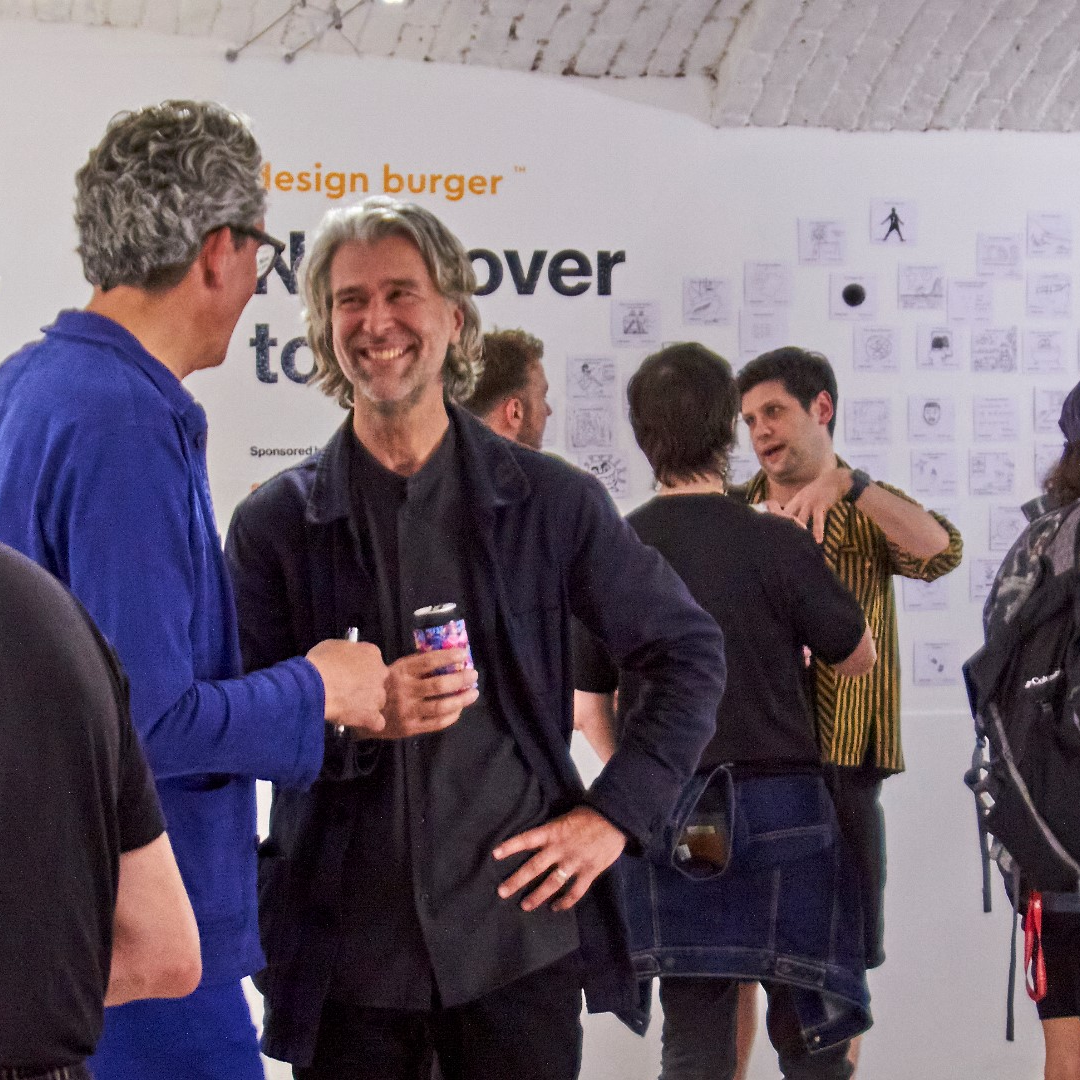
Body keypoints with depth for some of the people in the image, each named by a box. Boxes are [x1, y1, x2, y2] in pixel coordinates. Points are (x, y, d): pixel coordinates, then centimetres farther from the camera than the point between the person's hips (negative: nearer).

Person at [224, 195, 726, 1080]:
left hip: (519, 938, 0)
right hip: (346, 948, 0)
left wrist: (617, 812, 0)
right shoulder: (275, 524, 2)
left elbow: (689, 652, 10)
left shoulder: (550, 502, 3)